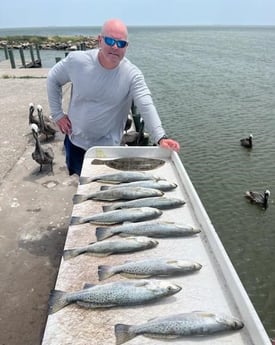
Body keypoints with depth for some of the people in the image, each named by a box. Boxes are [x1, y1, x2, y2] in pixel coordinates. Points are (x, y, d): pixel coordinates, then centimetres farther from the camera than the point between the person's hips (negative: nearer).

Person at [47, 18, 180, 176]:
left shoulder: (132, 74, -19)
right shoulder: (77, 60, -15)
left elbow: (147, 106, -30)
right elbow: (53, 79, 1)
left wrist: (161, 138, -45)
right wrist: (57, 114, -3)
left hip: (108, 146, -1)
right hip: (75, 140, 2)